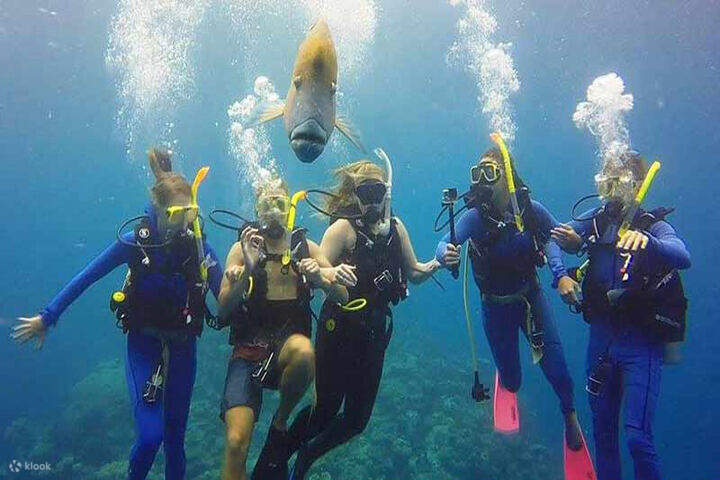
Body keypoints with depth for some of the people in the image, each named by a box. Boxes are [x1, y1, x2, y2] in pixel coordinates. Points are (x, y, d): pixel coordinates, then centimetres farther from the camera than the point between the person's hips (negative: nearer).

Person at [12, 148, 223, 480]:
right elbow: (85, 278, -3)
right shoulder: (134, 242, -13)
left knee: (174, 437, 11)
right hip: (143, 344, -2)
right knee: (150, 435, -12)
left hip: (182, 348, 2)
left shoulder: (198, 246, -9)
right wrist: (47, 318, 1)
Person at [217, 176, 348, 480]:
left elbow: (342, 297, 4)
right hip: (249, 350, -1)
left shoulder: (306, 248, 7)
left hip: (290, 343, 1)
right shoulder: (242, 248, 3)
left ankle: (280, 423, -8)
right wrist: (248, 269, -19)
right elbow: (223, 311, -5)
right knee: (236, 441, -20)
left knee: (304, 352, -36)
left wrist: (320, 278, -17)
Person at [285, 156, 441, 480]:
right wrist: (333, 274, -43)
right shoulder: (343, 227, -13)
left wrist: (437, 262, -8)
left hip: (374, 335, 6)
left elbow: (414, 274, 11)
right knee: (326, 411, 4)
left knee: (357, 421, 14)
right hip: (339, 333, -5)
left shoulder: (395, 227, 3)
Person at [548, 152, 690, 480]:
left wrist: (645, 240, -50)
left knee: (637, 435, -10)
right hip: (601, 336, 5)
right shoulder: (596, 220, 1)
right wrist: (561, 275, -15)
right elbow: (554, 240, 4)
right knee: (602, 425, 17)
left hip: (641, 343, -5)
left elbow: (682, 257, -31)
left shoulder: (653, 226, -13)